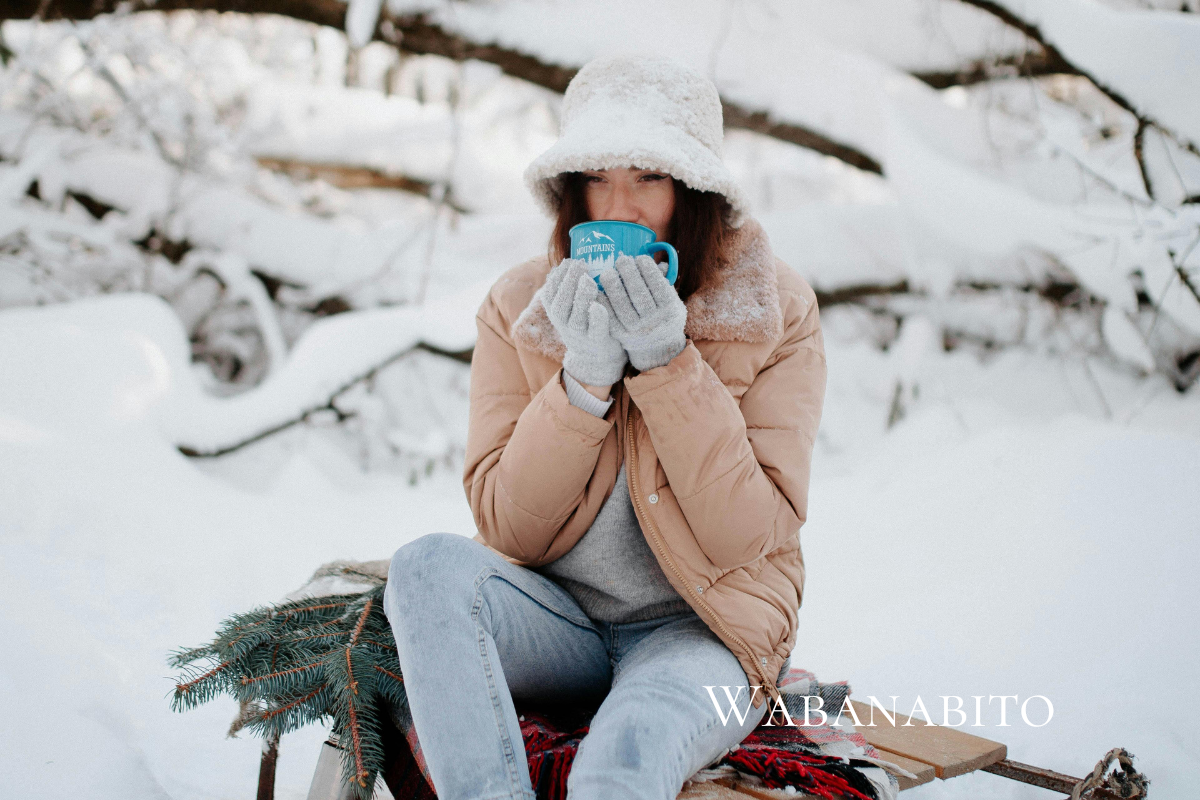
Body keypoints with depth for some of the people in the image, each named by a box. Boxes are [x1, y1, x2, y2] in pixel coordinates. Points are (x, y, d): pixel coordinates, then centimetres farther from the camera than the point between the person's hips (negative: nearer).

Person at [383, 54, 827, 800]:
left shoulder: (775, 311, -5)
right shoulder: (520, 306, 0)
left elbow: (749, 536, -12)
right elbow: (507, 526, -6)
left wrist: (669, 365, -21)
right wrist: (584, 382, -20)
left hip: (698, 632, -3)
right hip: (558, 620, 3)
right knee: (432, 565, -29)